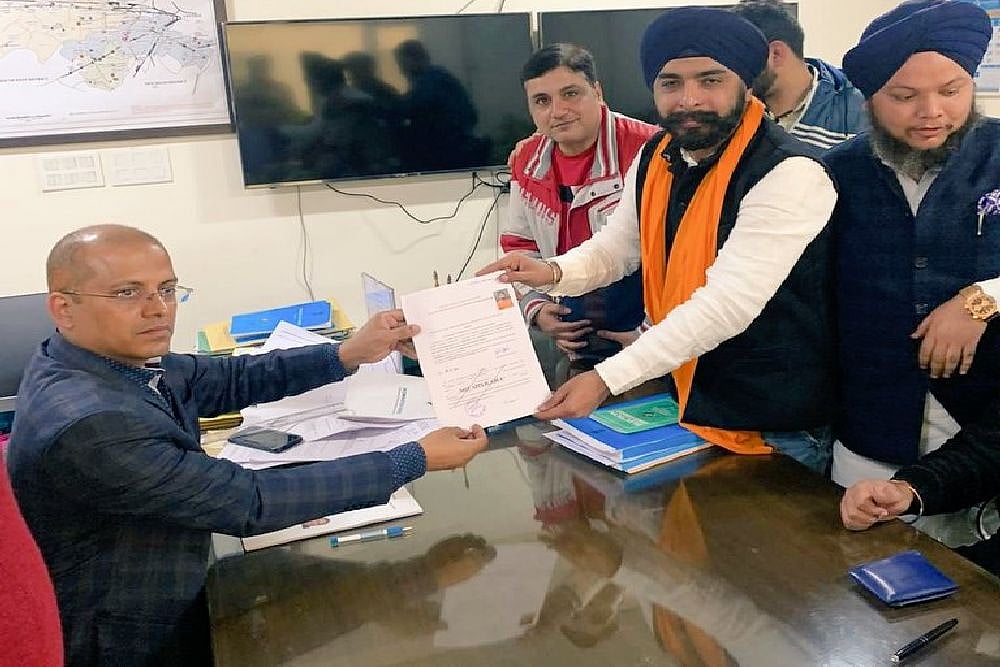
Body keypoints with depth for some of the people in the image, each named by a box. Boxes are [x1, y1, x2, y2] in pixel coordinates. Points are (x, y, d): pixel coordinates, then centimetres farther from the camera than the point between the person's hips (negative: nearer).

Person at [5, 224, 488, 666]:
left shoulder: (111, 357, -6)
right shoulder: (88, 426, -32)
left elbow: (227, 380, 2)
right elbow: (250, 502, -31)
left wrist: (349, 353, -11)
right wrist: (417, 460, -26)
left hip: (167, 609, 8)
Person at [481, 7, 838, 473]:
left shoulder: (789, 176, -23)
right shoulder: (656, 159, 1)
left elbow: (726, 304, -30)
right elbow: (617, 246, 12)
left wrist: (607, 379, -34)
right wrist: (555, 273, -10)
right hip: (681, 404, 7)